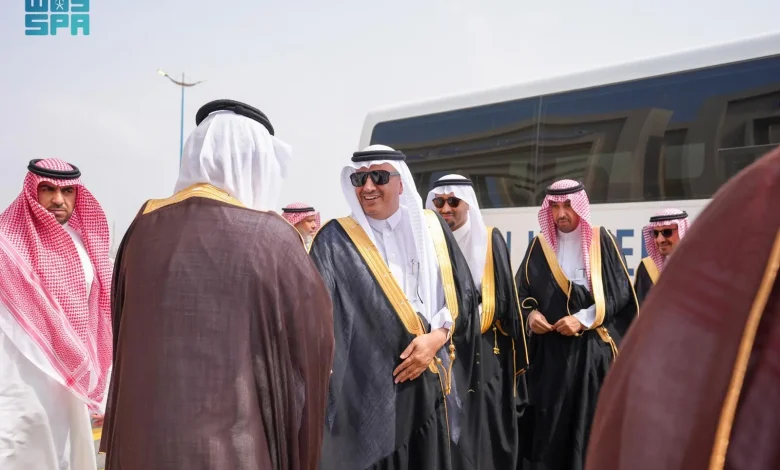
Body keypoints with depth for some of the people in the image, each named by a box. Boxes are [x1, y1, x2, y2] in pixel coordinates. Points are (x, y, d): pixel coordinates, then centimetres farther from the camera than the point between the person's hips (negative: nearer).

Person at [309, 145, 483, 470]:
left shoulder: (432, 229, 7)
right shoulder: (336, 240, -1)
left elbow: (464, 294, 7)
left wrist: (437, 336, -8)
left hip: (433, 384, 3)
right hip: (367, 388, -3)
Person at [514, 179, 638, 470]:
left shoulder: (602, 241, 1)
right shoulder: (539, 245, 9)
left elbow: (621, 291, -4)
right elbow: (521, 289, 11)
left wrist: (584, 319, -13)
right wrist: (531, 313, -9)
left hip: (593, 348, -2)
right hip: (550, 350, 2)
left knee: (592, 422, -2)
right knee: (549, 423, 0)